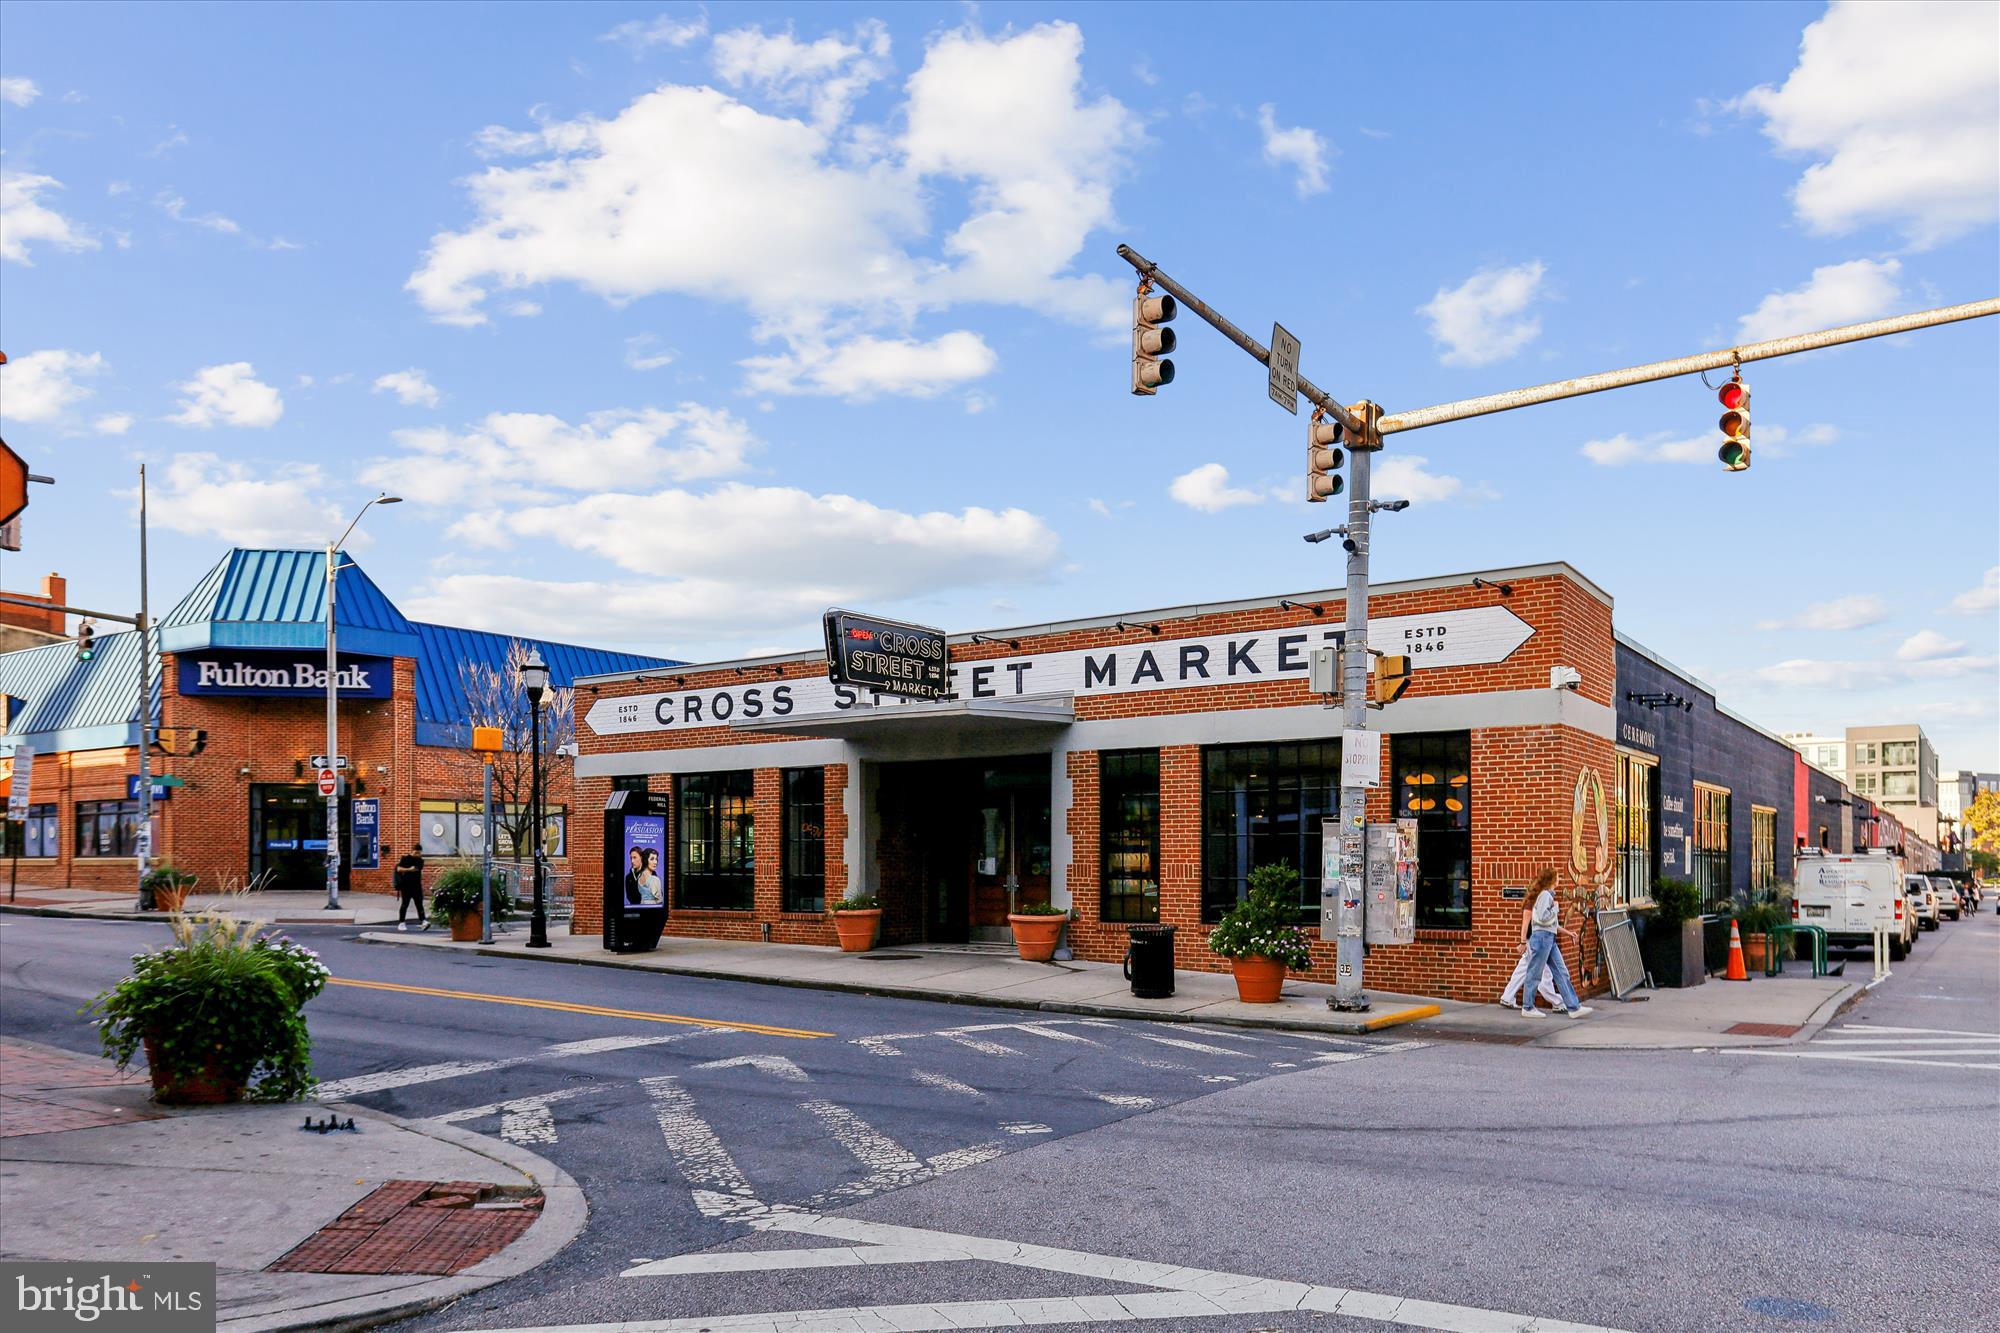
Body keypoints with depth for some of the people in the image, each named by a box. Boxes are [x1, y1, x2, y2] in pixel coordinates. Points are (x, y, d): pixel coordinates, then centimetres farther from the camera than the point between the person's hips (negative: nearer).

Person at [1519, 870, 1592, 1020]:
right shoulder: (1545, 895, -11)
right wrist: (1556, 909, -8)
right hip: (1542, 937, -10)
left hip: (1550, 939, 10)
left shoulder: (1548, 895, 18)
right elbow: (1543, 917, -22)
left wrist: (1567, 932, 23)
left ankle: (1573, 1007, 6)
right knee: (1534, 974, -1)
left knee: (1562, 973, 6)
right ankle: (1527, 1008, 7)